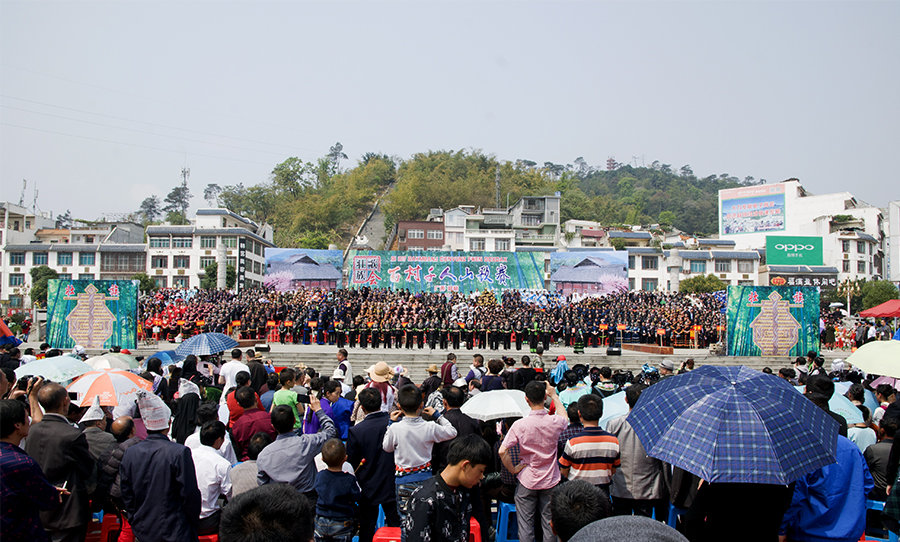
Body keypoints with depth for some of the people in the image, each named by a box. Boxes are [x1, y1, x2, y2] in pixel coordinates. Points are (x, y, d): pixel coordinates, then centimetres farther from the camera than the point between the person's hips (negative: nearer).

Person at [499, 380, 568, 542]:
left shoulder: (519, 425, -18)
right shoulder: (555, 422, -13)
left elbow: (502, 451, -20)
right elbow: (564, 417, 14)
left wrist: (513, 469, -5)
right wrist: (554, 395, 19)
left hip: (527, 481, -2)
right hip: (550, 481, 2)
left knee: (525, 524, 9)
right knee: (549, 524, 14)